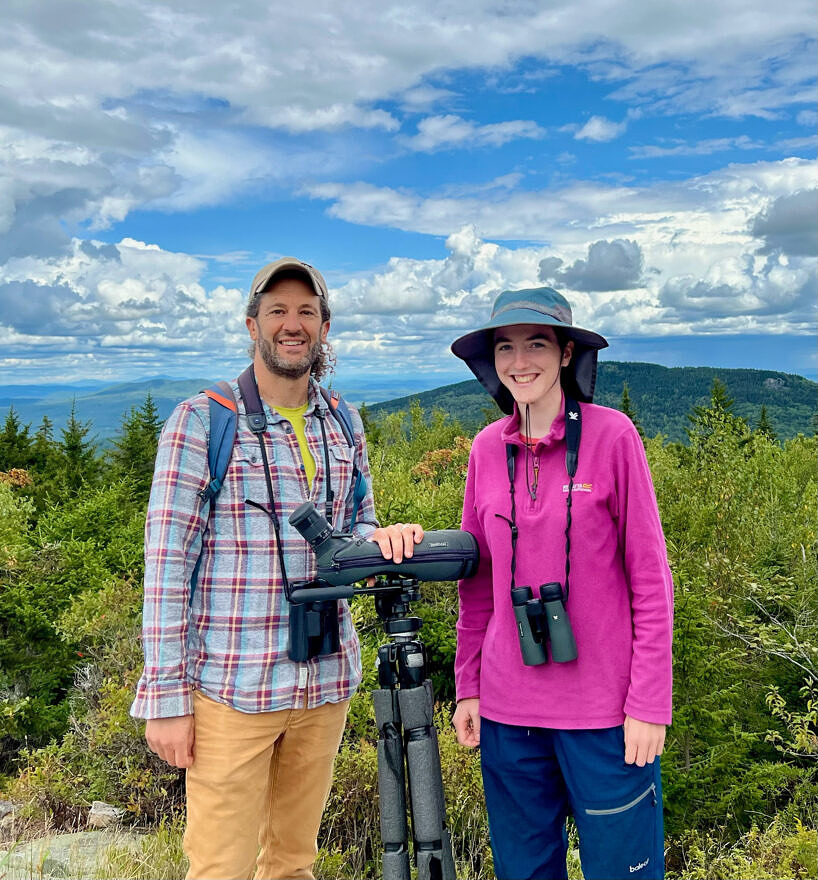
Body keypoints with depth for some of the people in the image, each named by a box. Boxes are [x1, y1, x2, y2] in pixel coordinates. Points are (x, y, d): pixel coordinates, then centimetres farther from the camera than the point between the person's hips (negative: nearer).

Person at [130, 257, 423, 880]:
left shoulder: (344, 425, 8)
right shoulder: (202, 421, -7)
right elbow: (168, 561, -9)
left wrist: (382, 536, -9)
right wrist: (166, 696, -11)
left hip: (324, 685, 5)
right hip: (229, 689, -4)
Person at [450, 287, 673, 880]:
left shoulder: (611, 435, -8)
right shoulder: (487, 448, 3)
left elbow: (651, 579, -6)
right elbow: (478, 581, 9)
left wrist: (649, 702, -8)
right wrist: (468, 687, 8)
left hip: (603, 710, -3)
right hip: (507, 708, 4)